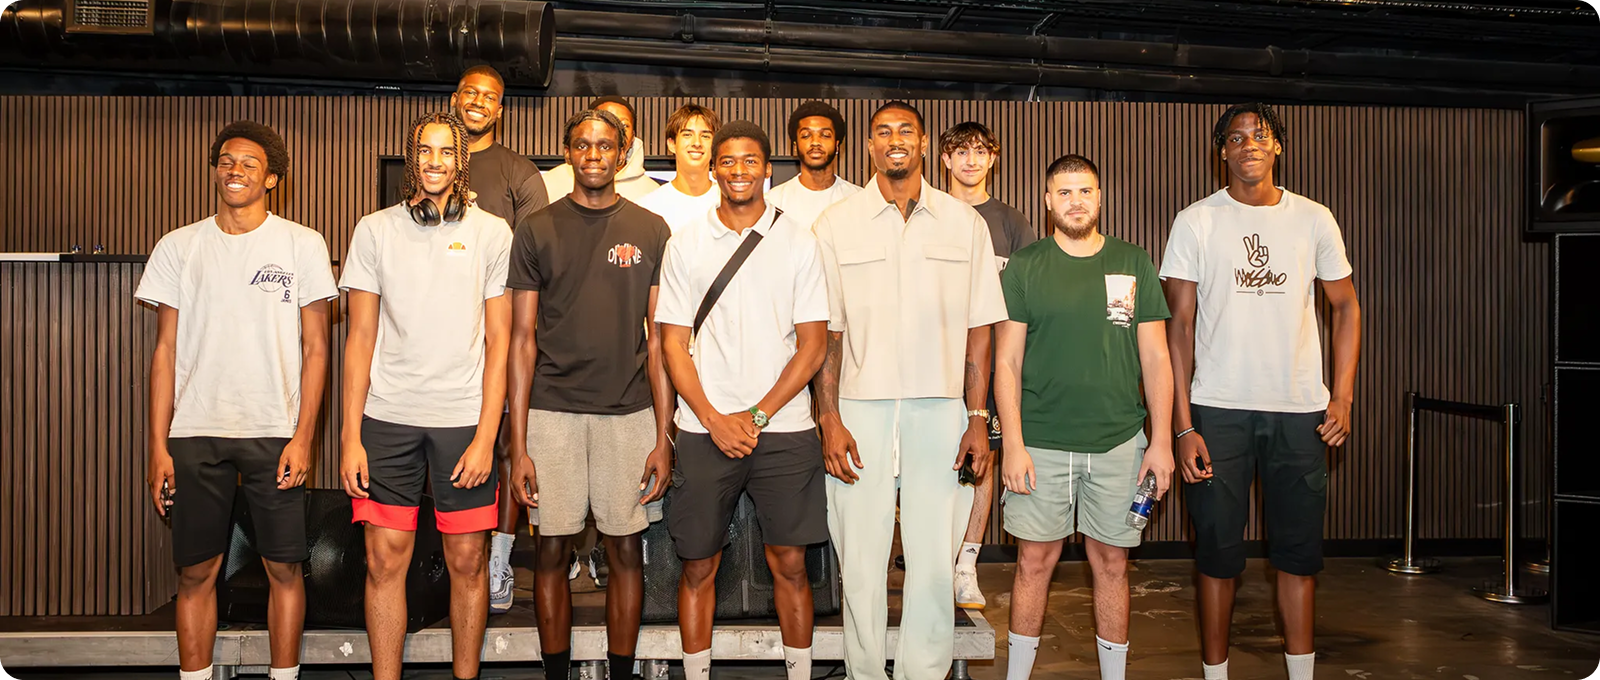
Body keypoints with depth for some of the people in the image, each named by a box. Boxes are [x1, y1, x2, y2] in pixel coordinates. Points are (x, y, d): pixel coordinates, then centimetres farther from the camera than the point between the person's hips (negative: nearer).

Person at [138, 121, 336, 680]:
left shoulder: (303, 245, 3)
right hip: (195, 432, 2)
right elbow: (166, 350, 8)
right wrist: (158, 447, 3)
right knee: (195, 571, 5)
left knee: (283, 567, 1)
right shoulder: (178, 247, 8)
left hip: (275, 433, -1)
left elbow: (315, 347, 2)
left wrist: (303, 437, -6)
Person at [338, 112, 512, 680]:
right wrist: (351, 436, 0)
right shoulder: (375, 230, 7)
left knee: (467, 561, 4)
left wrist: (486, 436, -7)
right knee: (384, 560, 2)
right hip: (387, 418, 1)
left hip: (465, 418, -1)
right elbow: (360, 338, 7)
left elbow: (498, 341, 2)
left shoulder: (492, 233, 4)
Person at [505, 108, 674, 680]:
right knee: (552, 549, 5)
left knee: (626, 549, 5)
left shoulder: (650, 230, 5)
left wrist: (663, 437, -2)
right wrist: (518, 444, -3)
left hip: (629, 412, 0)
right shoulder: (537, 231, 4)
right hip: (552, 412, 0)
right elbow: (522, 340, 3)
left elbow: (659, 339, 5)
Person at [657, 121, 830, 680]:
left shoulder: (798, 240, 4)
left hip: (783, 428, 0)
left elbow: (814, 342, 1)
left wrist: (757, 415, -7)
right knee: (698, 565, 5)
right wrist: (715, 420, -7)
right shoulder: (687, 242, 6)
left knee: (789, 563, 3)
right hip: (704, 430, 1)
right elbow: (673, 343, 4)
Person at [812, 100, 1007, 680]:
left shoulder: (964, 222, 7)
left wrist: (978, 420, 0)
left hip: (941, 412, 0)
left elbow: (979, 328, 6)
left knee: (935, 562, 2)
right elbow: (826, 332, 5)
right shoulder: (836, 224, 6)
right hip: (860, 410, 0)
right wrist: (829, 420, -3)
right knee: (860, 560, 4)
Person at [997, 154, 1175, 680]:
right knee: (1035, 561, 3)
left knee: (1111, 563, 7)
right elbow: (1007, 362, 0)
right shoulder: (1024, 267, 3)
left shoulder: (1134, 265, 7)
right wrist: (1012, 444, -7)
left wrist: (1162, 440, 1)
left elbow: (1155, 358, 7)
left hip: (1118, 441, 1)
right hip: (1041, 442, -1)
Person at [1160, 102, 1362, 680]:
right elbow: (1179, 325, -2)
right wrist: (1182, 425, -8)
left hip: (1300, 412, 2)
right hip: (1217, 409, -2)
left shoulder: (1314, 220, 6)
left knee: (1299, 552, 6)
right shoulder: (1196, 222, 0)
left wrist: (1342, 396, 3)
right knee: (1218, 551, 3)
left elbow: (1345, 307, 14)